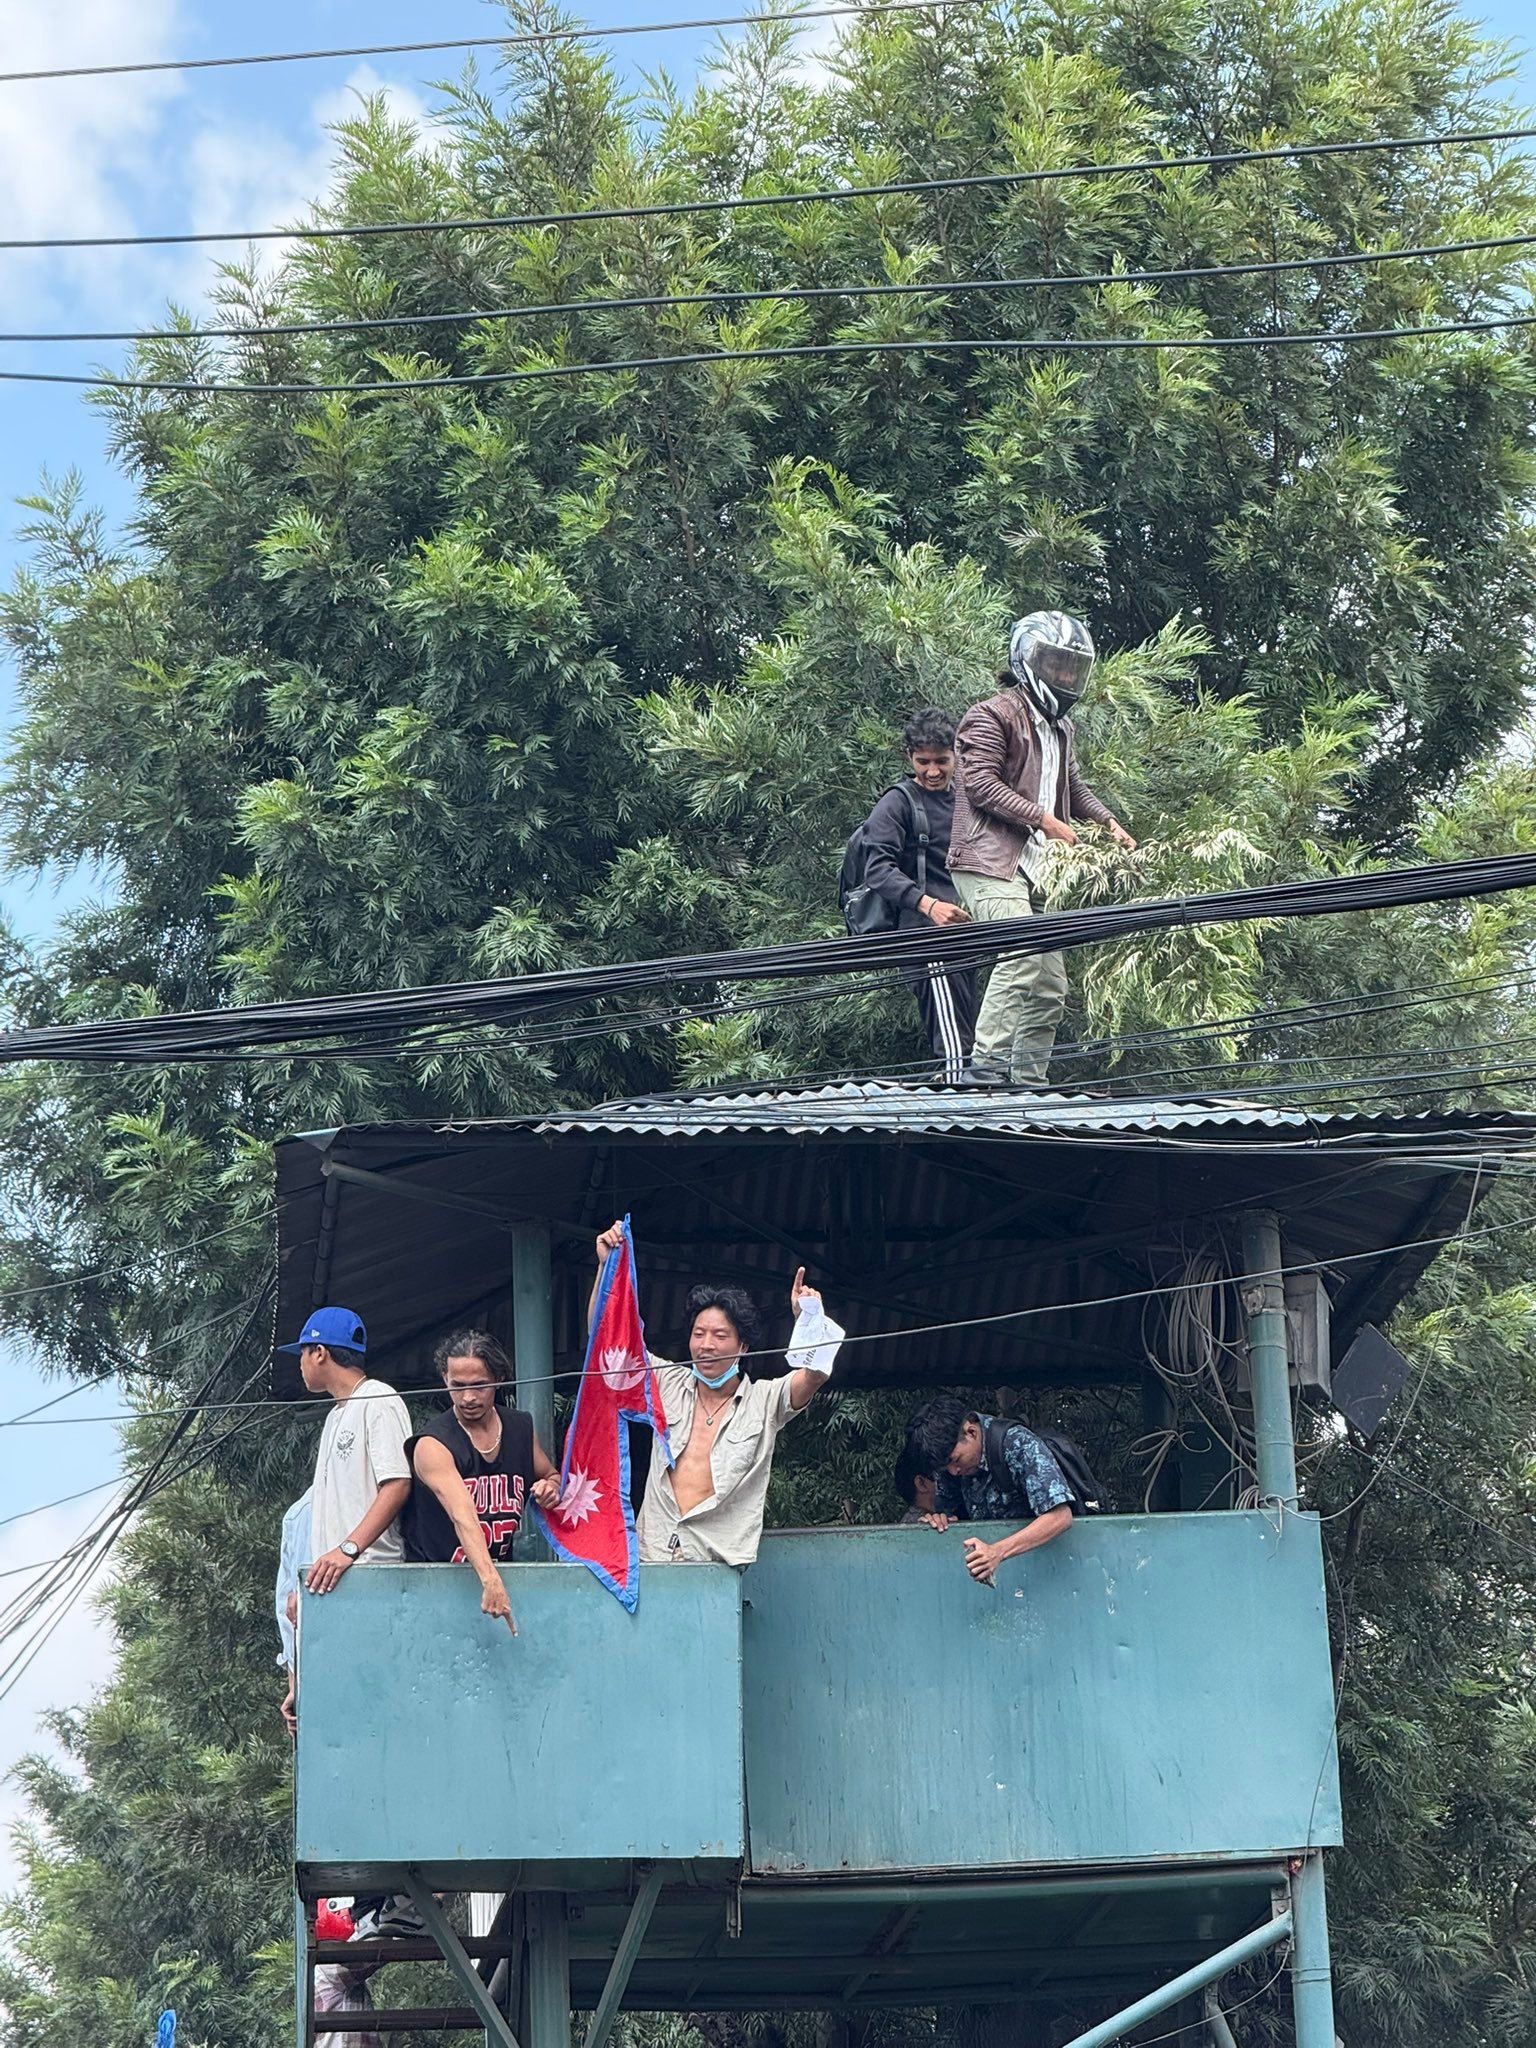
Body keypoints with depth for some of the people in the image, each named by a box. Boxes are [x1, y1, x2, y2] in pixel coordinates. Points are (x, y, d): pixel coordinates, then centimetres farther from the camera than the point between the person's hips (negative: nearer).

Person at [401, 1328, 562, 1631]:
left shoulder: (522, 1428, 6)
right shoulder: (432, 1445, -13)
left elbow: (551, 1476, 25)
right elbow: (463, 1517, -27)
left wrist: (552, 1487, 1)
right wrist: (490, 1581, -39)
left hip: (500, 1572, 4)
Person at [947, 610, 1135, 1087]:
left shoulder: (1058, 726, 25)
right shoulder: (993, 716, -4)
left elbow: (1071, 786, 35)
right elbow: (981, 782, -15)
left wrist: (1109, 823, 18)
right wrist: (1043, 819, -18)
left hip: (1032, 871, 10)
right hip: (989, 863, -10)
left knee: (1049, 987, 8)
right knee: (1022, 953, -28)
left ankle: (1027, 1082, 13)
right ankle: (986, 1067, -31)